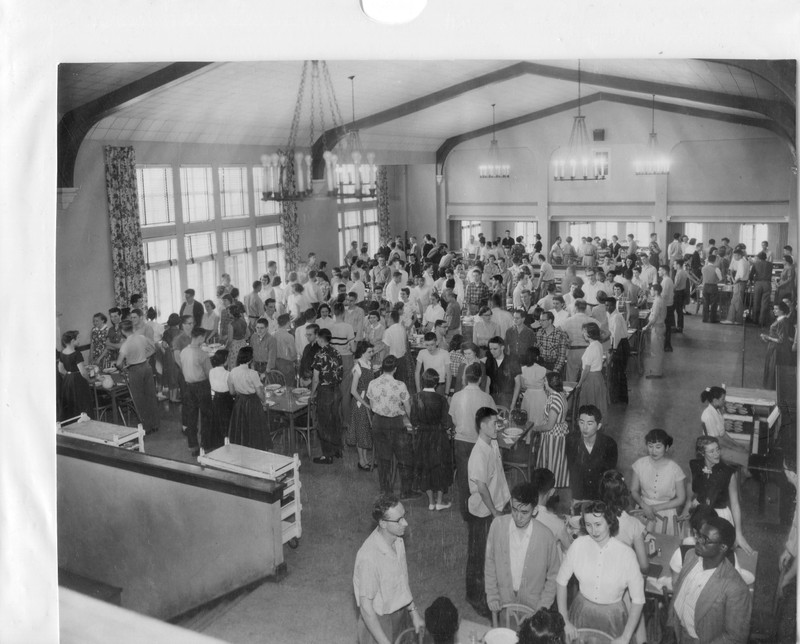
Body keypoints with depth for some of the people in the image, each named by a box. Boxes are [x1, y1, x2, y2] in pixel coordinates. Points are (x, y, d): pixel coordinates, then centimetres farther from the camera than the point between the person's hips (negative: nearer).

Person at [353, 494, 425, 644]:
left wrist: (414, 613, 8)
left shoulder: (397, 539, -6)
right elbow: (366, 608, -24)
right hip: (378, 622, -7)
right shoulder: (368, 557, -30)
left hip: (402, 614, 7)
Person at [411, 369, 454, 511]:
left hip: (421, 437, 3)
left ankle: (431, 501, 22)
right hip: (439, 436, -3)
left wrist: (418, 429, 12)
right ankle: (439, 501, 19)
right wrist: (447, 432, 6)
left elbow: (413, 420, -3)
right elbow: (446, 422, -12)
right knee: (441, 467, 12)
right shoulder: (441, 399, -17)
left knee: (425, 467, 15)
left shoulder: (416, 398, -9)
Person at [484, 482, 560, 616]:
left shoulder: (546, 537, -18)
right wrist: (492, 596, -1)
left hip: (533, 605, -1)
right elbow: (490, 563, -2)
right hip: (502, 603, 1)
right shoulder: (497, 525, -15)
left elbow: (553, 576, -4)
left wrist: (543, 607, -6)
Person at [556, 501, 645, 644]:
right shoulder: (578, 545, -13)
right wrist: (565, 620, -7)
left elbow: (638, 600, -12)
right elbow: (561, 581, -4)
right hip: (581, 613, 2)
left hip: (612, 617, -1)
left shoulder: (626, 554, -18)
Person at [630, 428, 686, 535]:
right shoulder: (640, 464, -6)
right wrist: (644, 506, -15)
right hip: (644, 514, 1)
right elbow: (634, 490, 3)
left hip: (666, 517, -1)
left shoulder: (674, 469, -10)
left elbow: (681, 499, -3)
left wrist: (656, 508, -9)